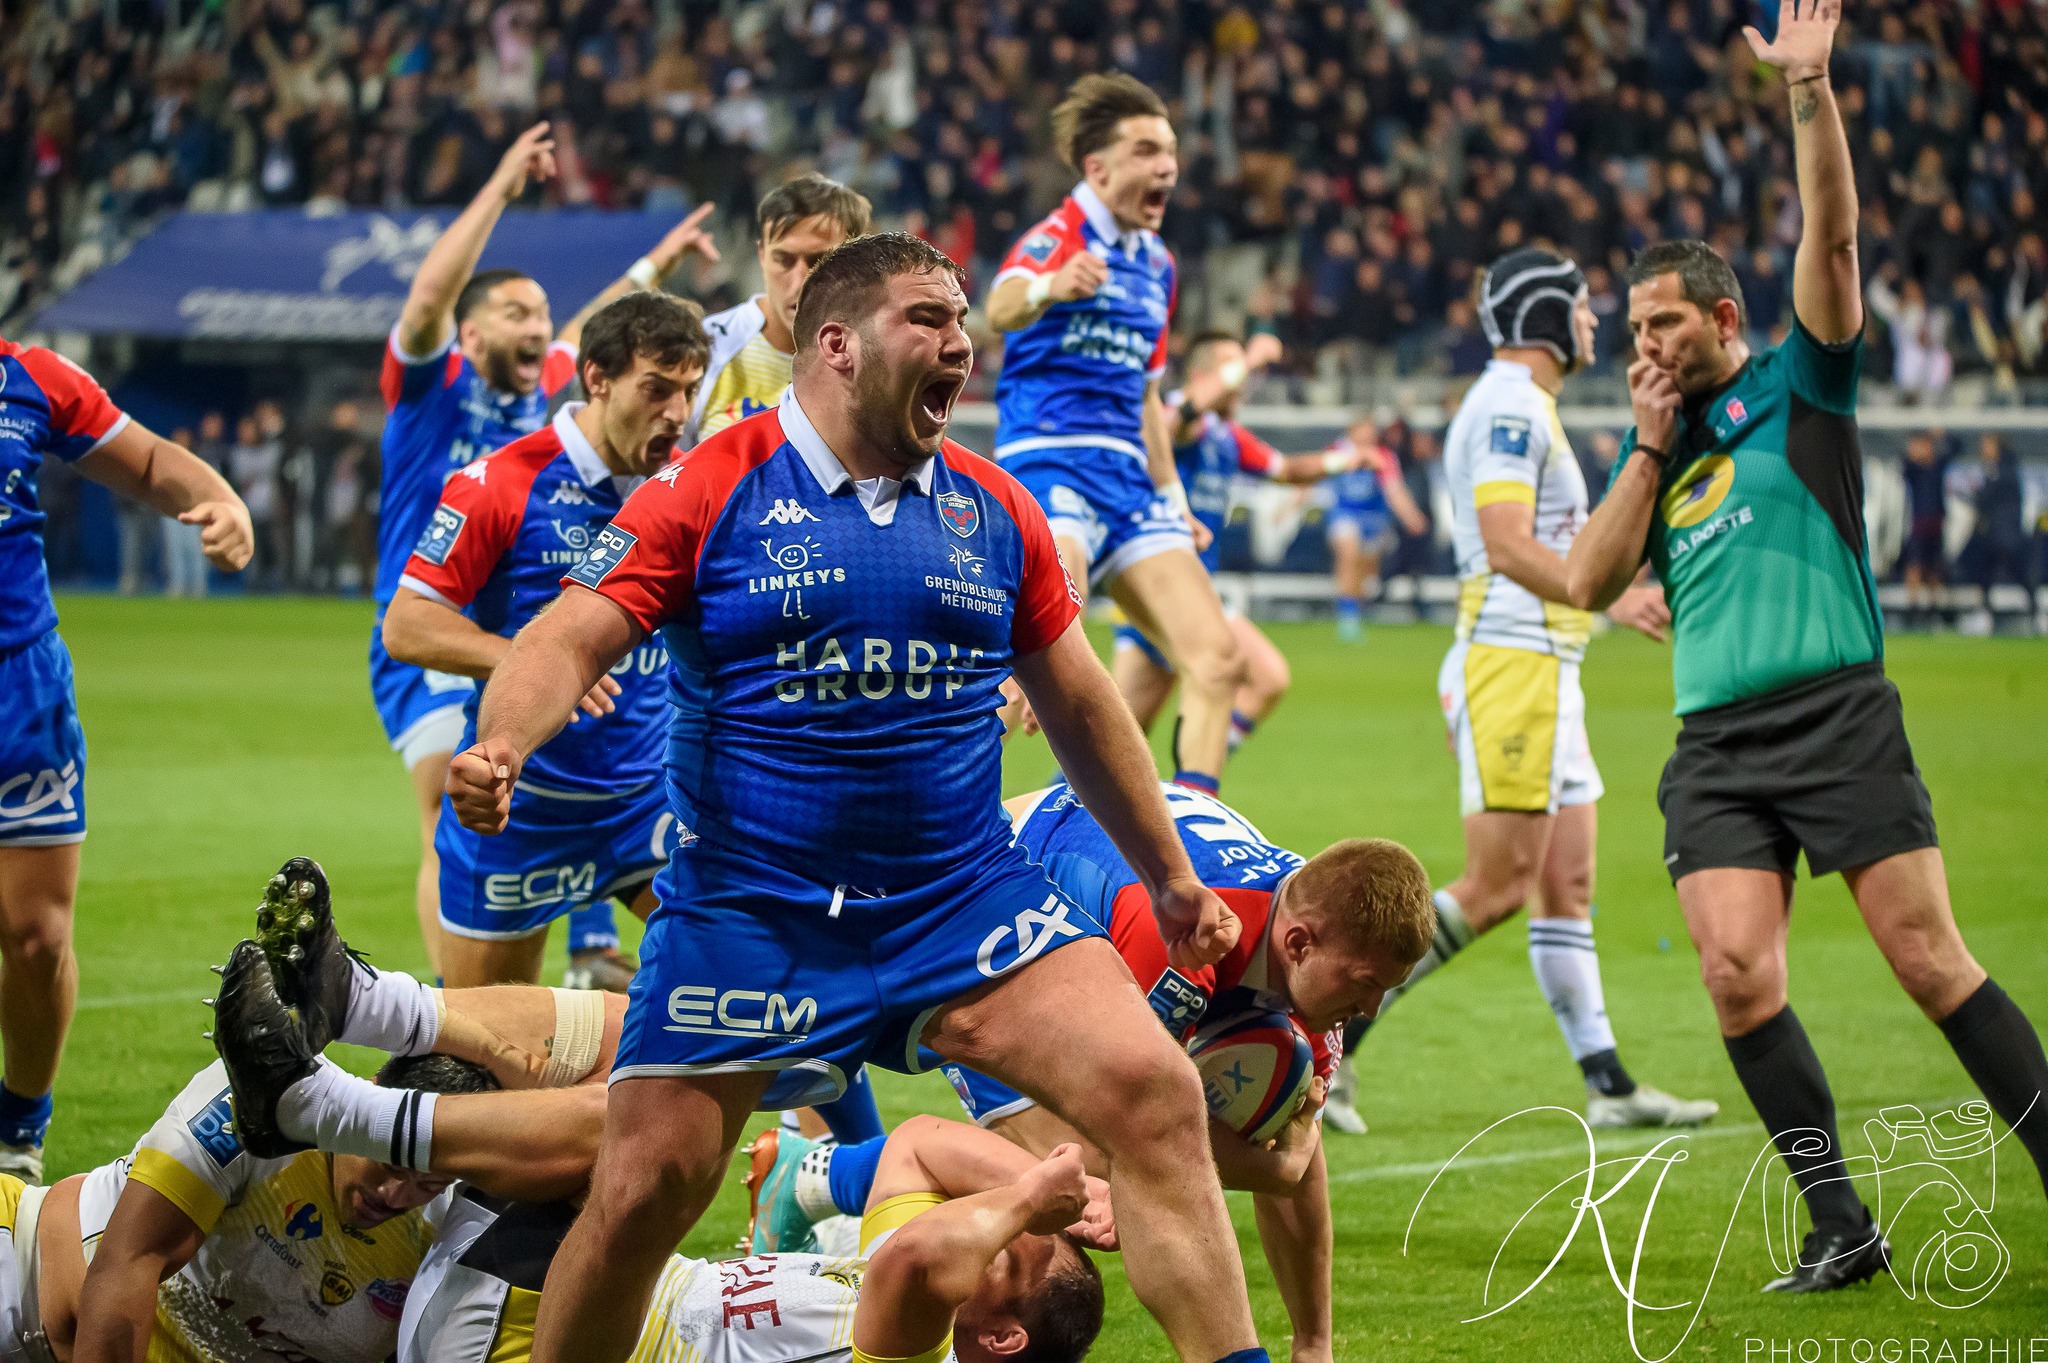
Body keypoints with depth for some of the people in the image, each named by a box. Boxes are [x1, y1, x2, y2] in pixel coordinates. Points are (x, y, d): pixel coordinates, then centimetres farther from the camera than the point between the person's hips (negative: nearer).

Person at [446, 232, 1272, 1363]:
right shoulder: (708, 493, -5)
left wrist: (1172, 879, 22)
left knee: (1156, 1098, -13)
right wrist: (499, 748, -32)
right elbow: (574, 637, -11)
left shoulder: (993, 510, 7)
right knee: (640, 1193, -6)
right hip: (747, 915, -3)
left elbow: (1079, 707, 18)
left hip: (966, 899, 3)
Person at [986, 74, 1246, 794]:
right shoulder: (1059, 236, -6)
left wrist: (1172, 494, 25)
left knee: (1218, 659, -1)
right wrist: (1047, 288, -53)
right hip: (1048, 458, -8)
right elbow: (1001, 307, -30)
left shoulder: (1156, 262, 20)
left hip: (1127, 474, 8)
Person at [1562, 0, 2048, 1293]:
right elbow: (1587, 585, 10)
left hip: (1836, 712, -4)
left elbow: (1832, 235, -7)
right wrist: (1649, 448, 4)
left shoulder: (1798, 386, 7)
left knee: (1929, 956, -10)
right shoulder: (1655, 446, 20)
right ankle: (1843, 1226, -6)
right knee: (1737, 973, -12)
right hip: (1715, 744, 4)